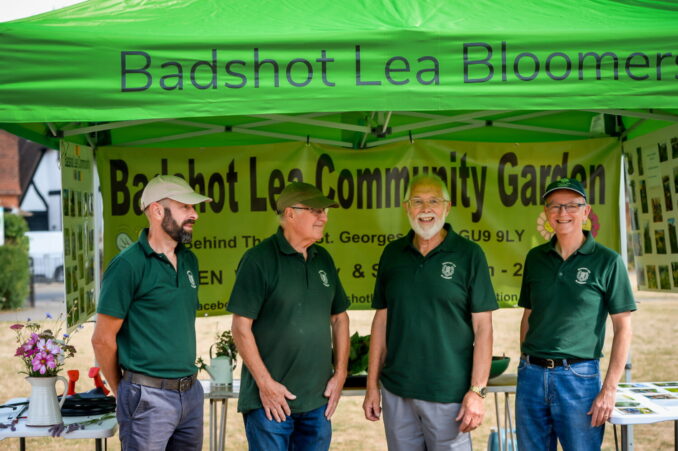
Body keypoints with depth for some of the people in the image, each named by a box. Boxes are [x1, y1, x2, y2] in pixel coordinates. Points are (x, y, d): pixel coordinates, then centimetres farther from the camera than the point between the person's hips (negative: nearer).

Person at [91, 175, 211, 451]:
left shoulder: (189, 261, 9)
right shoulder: (128, 265, -12)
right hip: (149, 397, -7)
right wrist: (122, 392, 0)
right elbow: (103, 339, -9)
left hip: (191, 393, 7)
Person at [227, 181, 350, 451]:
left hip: (319, 399, 6)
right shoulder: (259, 259, -9)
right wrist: (265, 382, -15)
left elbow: (339, 317, 16)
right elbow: (241, 326, -12)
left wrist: (340, 373, 8)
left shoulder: (323, 260, 10)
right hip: (271, 399, -6)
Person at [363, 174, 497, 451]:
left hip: (449, 395, -3)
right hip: (396, 392, 3)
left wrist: (477, 391, -11)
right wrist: (372, 385, 7)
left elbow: (483, 327, -6)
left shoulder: (469, 254, -4)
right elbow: (381, 320, 10)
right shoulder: (392, 254, 7)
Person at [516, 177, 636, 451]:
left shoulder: (607, 261, -4)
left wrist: (610, 389, -11)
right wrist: (525, 365, 10)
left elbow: (623, 328, -5)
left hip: (579, 376, -4)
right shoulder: (535, 258, 8)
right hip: (531, 374, 4)